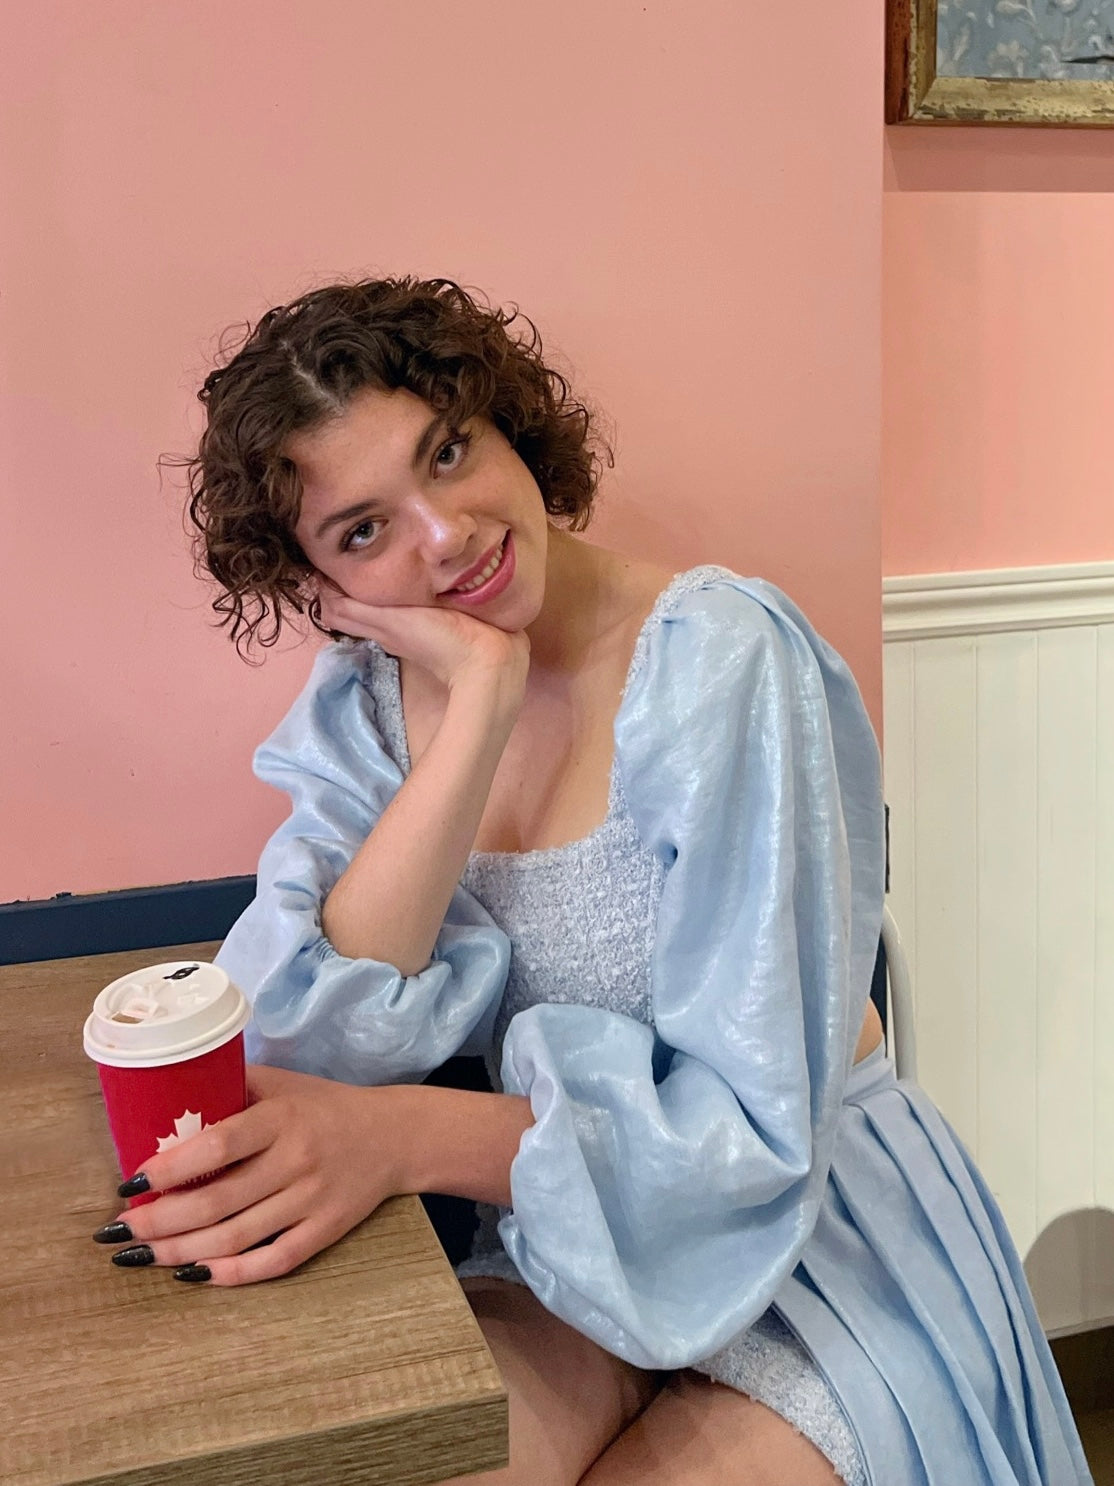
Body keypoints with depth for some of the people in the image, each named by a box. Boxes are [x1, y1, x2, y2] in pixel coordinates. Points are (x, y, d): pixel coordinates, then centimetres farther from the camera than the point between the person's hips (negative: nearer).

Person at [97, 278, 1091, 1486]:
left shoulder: (717, 656, -19)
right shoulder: (364, 710, -3)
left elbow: (757, 1121, -20)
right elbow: (308, 1047, -18)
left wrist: (406, 1134, -32)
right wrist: (483, 695, -23)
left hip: (817, 1236, -2)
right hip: (568, 1241, 3)